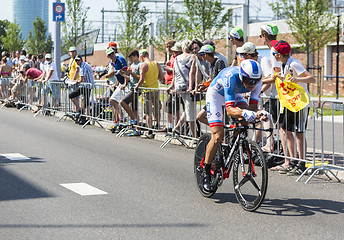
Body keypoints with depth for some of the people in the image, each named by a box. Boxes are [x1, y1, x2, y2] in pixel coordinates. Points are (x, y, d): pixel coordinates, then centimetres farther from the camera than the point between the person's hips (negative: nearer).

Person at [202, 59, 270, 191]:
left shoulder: (257, 82, -27)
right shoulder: (231, 77, -41)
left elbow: (252, 107, -24)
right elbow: (229, 110, -46)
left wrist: (259, 113, -47)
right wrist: (245, 113, -65)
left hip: (234, 94, 5)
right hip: (216, 94, -5)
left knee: (245, 118, -25)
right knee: (217, 136, -14)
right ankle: (206, 172, 1)